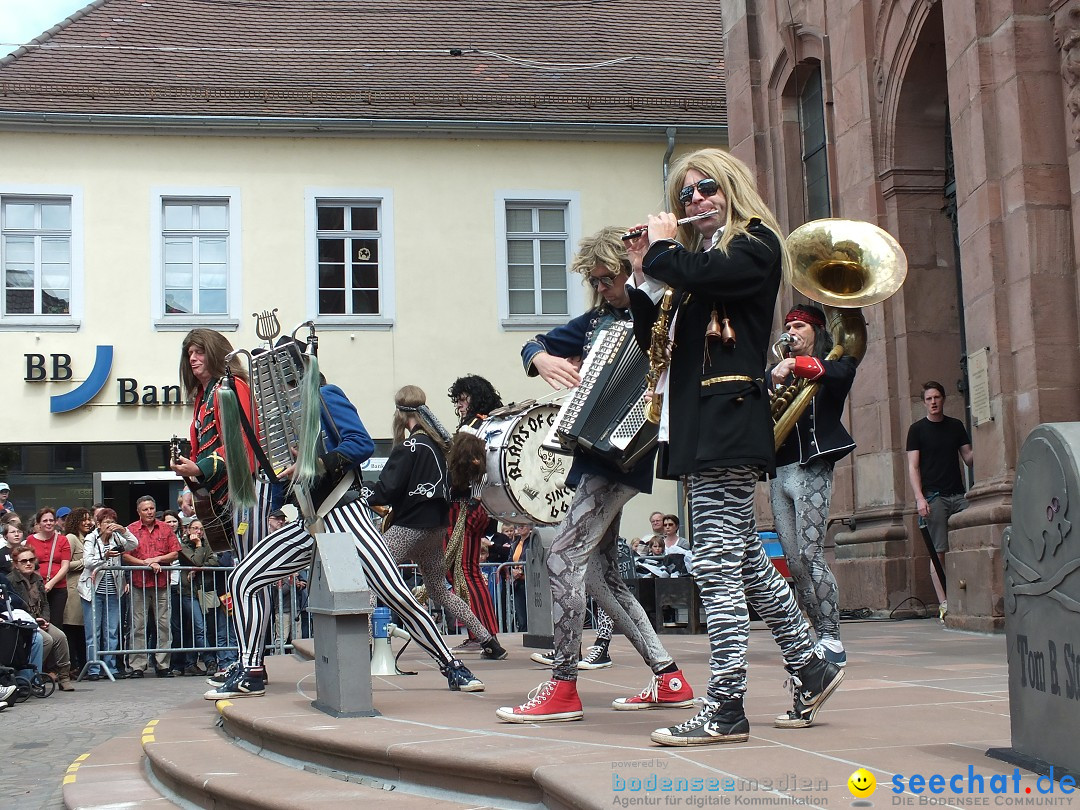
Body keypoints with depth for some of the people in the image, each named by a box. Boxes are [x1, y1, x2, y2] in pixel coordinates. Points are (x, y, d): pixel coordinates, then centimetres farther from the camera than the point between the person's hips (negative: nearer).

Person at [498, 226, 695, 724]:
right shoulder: (598, 319, 15)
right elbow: (535, 345, 19)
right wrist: (544, 361, -3)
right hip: (594, 452, 9)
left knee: (564, 553, -15)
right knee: (600, 573, 10)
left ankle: (563, 687, -10)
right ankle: (669, 679, 15)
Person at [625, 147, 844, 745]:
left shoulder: (755, 244, -1)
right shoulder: (694, 257, 22)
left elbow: (700, 275, -22)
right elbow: (653, 336, 18)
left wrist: (662, 246, -3)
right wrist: (646, 271, 7)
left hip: (727, 417, -9)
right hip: (697, 422, 9)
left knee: (718, 561, -11)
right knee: (743, 555, 13)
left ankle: (725, 708, -10)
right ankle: (810, 668, 25)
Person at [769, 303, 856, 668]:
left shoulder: (831, 362, 8)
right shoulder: (778, 373, 24)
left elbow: (842, 372, -16)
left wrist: (795, 364, -28)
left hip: (811, 467, -6)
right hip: (778, 471, 6)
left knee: (811, 554, -15)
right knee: (794, 563, 3)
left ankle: (833, 642, -12)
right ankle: (820, 637, 8)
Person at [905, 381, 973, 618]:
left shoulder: (956, 426, 16)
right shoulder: (917, 429, 6)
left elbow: (968, 458, 17)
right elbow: (913, 467, 1)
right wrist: (919, 497, -10)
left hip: (958, 494, 3)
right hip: (933, 497, -3)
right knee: (938, 551, -6)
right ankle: (944, 603, -5)